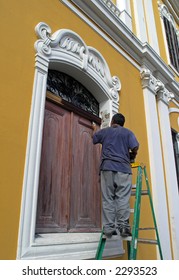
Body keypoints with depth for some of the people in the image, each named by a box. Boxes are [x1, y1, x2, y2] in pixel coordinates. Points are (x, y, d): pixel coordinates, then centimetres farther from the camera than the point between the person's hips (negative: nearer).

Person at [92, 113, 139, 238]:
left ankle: (109, 228, -1)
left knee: (108, 199, 1)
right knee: (123, 199, -3)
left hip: (107, 168, 1)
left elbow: (94, 139, 36)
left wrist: (95, 129, 56)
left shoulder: (104, 131, 18)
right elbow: (135, 148, -1)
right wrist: (131, 157, 20)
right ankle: (123, 226, -8)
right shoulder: (128, 132, 12)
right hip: (123, 168, -1)